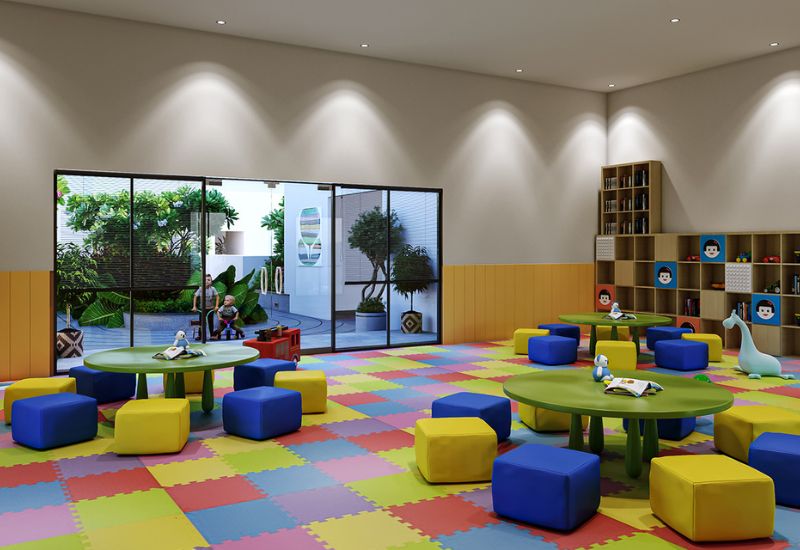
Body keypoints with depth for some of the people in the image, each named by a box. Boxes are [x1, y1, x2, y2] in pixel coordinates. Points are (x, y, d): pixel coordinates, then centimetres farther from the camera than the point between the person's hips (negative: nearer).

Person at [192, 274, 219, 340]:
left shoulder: (212, 289, -8)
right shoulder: (200, 289, -9)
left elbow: (217, 297, 2)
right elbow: (195, 297, 0)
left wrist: (216, 306, -3)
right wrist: (194, 306, -2)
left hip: (210, 309, 0)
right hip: (202, 309, 0)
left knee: (210, 322, 7)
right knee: (201, 322, 0)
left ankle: (212, 335, 15)